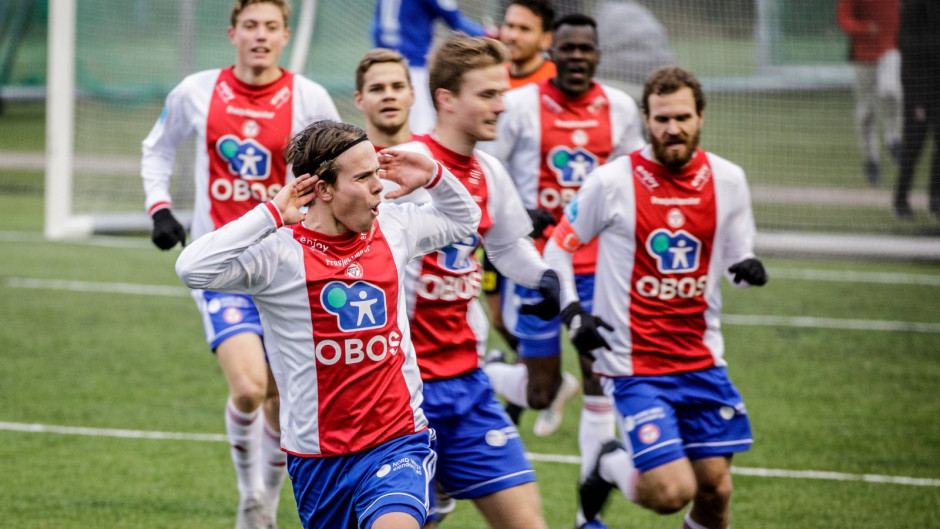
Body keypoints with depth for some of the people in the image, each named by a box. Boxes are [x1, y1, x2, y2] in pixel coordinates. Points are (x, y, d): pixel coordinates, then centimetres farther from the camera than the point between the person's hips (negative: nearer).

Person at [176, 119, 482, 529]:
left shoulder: (392, 227, 5)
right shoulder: (280, 252, -12)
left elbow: (462, 221, 26)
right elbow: (193, 269, -29)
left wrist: (433, 176, 6)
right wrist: (272, 214, -23)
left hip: (398, 443, 1)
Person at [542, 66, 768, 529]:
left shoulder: (727, 180, 3)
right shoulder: (611, 182, -9)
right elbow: (558, 248, 2)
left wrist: (747, 268, -9)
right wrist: (572, 312, -13)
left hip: (701, 358, 4)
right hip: (634, 364, -4)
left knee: (715, 489, 3)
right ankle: (611, 467, 19)